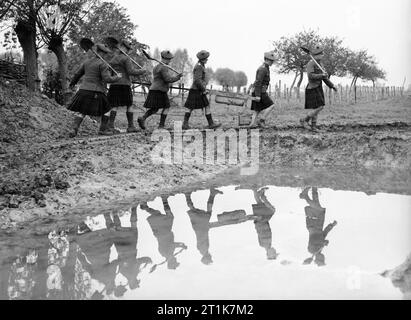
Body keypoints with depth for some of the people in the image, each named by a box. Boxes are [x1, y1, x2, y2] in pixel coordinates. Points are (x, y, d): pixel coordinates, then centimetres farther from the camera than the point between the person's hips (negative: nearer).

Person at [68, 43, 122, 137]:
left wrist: (72, 84, 38)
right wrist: (117, 77, 1)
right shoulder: (102, 64, -9)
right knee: (106, 109, 14)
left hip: (84, 90, 6)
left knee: (83, 111, 16)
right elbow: (107, 79, -17)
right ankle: (103, 129, 11)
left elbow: (78, 74, 22)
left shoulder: (87, 61, 13)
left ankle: (75, 126, -6)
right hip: (96, 93, -6)